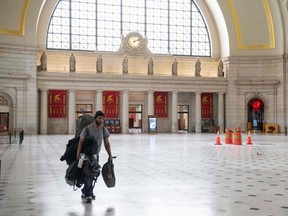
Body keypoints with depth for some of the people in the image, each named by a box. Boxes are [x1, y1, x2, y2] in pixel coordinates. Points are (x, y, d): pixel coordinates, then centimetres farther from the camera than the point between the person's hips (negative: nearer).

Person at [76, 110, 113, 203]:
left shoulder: (104, 130, -3)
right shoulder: (87, 129, -15)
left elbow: (106, 143, 2)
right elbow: (81, 142, -15)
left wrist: (110, 155, -1)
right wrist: (78, 154, -23)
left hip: (95, 155, 4)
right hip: (85, 154, -4)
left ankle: (85, 192, 26)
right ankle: (89, 195, 4)